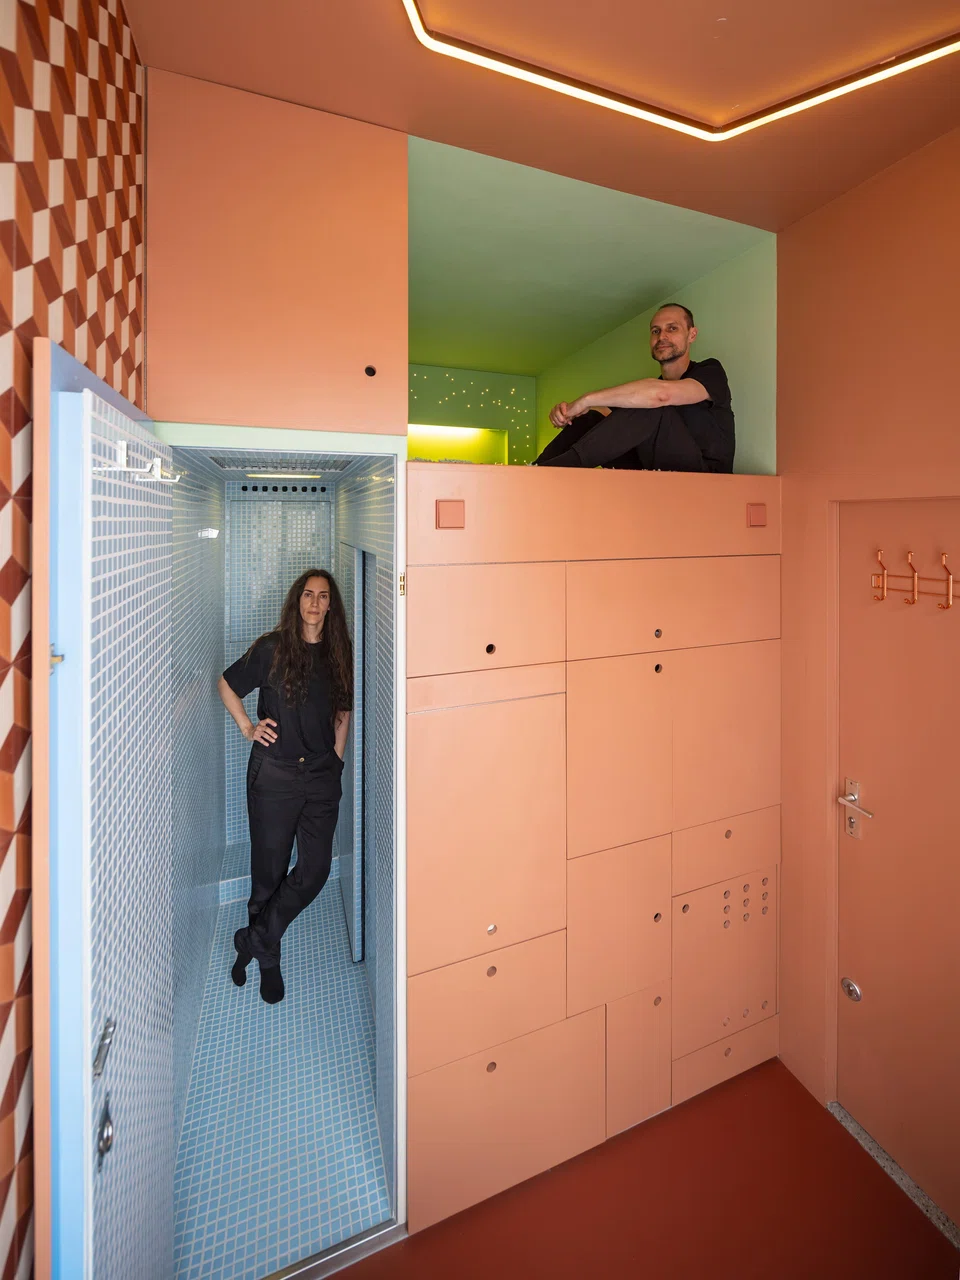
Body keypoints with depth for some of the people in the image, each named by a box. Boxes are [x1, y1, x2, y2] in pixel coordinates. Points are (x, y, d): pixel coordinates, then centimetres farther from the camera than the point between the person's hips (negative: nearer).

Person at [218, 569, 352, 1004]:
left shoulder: (338, 653, 4)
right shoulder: (271, 647, -4)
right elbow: (227, 683, 9)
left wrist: (336, 757, 9)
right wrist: (247, 727, 0)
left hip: (322, 775, 3)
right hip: (274, 772, -3)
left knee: (316, 869, 1)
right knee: (269, 868, 8)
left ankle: (253, 940, 22)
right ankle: (268, 959, 32)